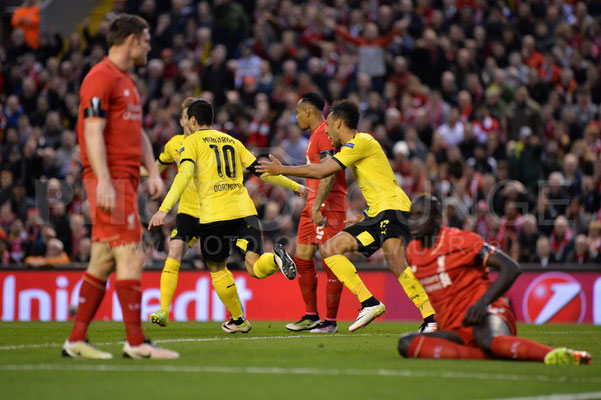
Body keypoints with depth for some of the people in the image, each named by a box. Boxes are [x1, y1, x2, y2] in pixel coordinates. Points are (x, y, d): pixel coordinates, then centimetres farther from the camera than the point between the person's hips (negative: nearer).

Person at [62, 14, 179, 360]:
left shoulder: (127, 82, 21)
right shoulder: (101, 78, -10)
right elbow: (93, 132, -16)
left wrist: (153, 172, 13)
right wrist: (104, 182, -23)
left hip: (126, 181, 10)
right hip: (110, 180, -10)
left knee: (103, 262, 8)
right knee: (132, 257, -11)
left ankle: (76, 341, 11)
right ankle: (136, 342, -10)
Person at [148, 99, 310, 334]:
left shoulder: (192, 142, 6)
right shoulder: (232, 141, 21)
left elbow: (184, 175, -11)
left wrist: (164, 209, -19)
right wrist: (294, 186, 31)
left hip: (214, 215, -4)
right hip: (244, 210, 4)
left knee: (216, 268, 15)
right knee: (255, 268, -2)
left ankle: (238, 320, 16)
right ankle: (275, 259, -34)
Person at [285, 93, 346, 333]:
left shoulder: (325, 134, -13)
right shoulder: (316, 134, 19)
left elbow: (328, 175, -22)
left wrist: (317, 206, -27)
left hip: (329, 205, -11)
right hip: (313, 205, 11)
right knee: (302, 258, 10)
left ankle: (331, 321, -6)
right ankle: (311, 316, 17)